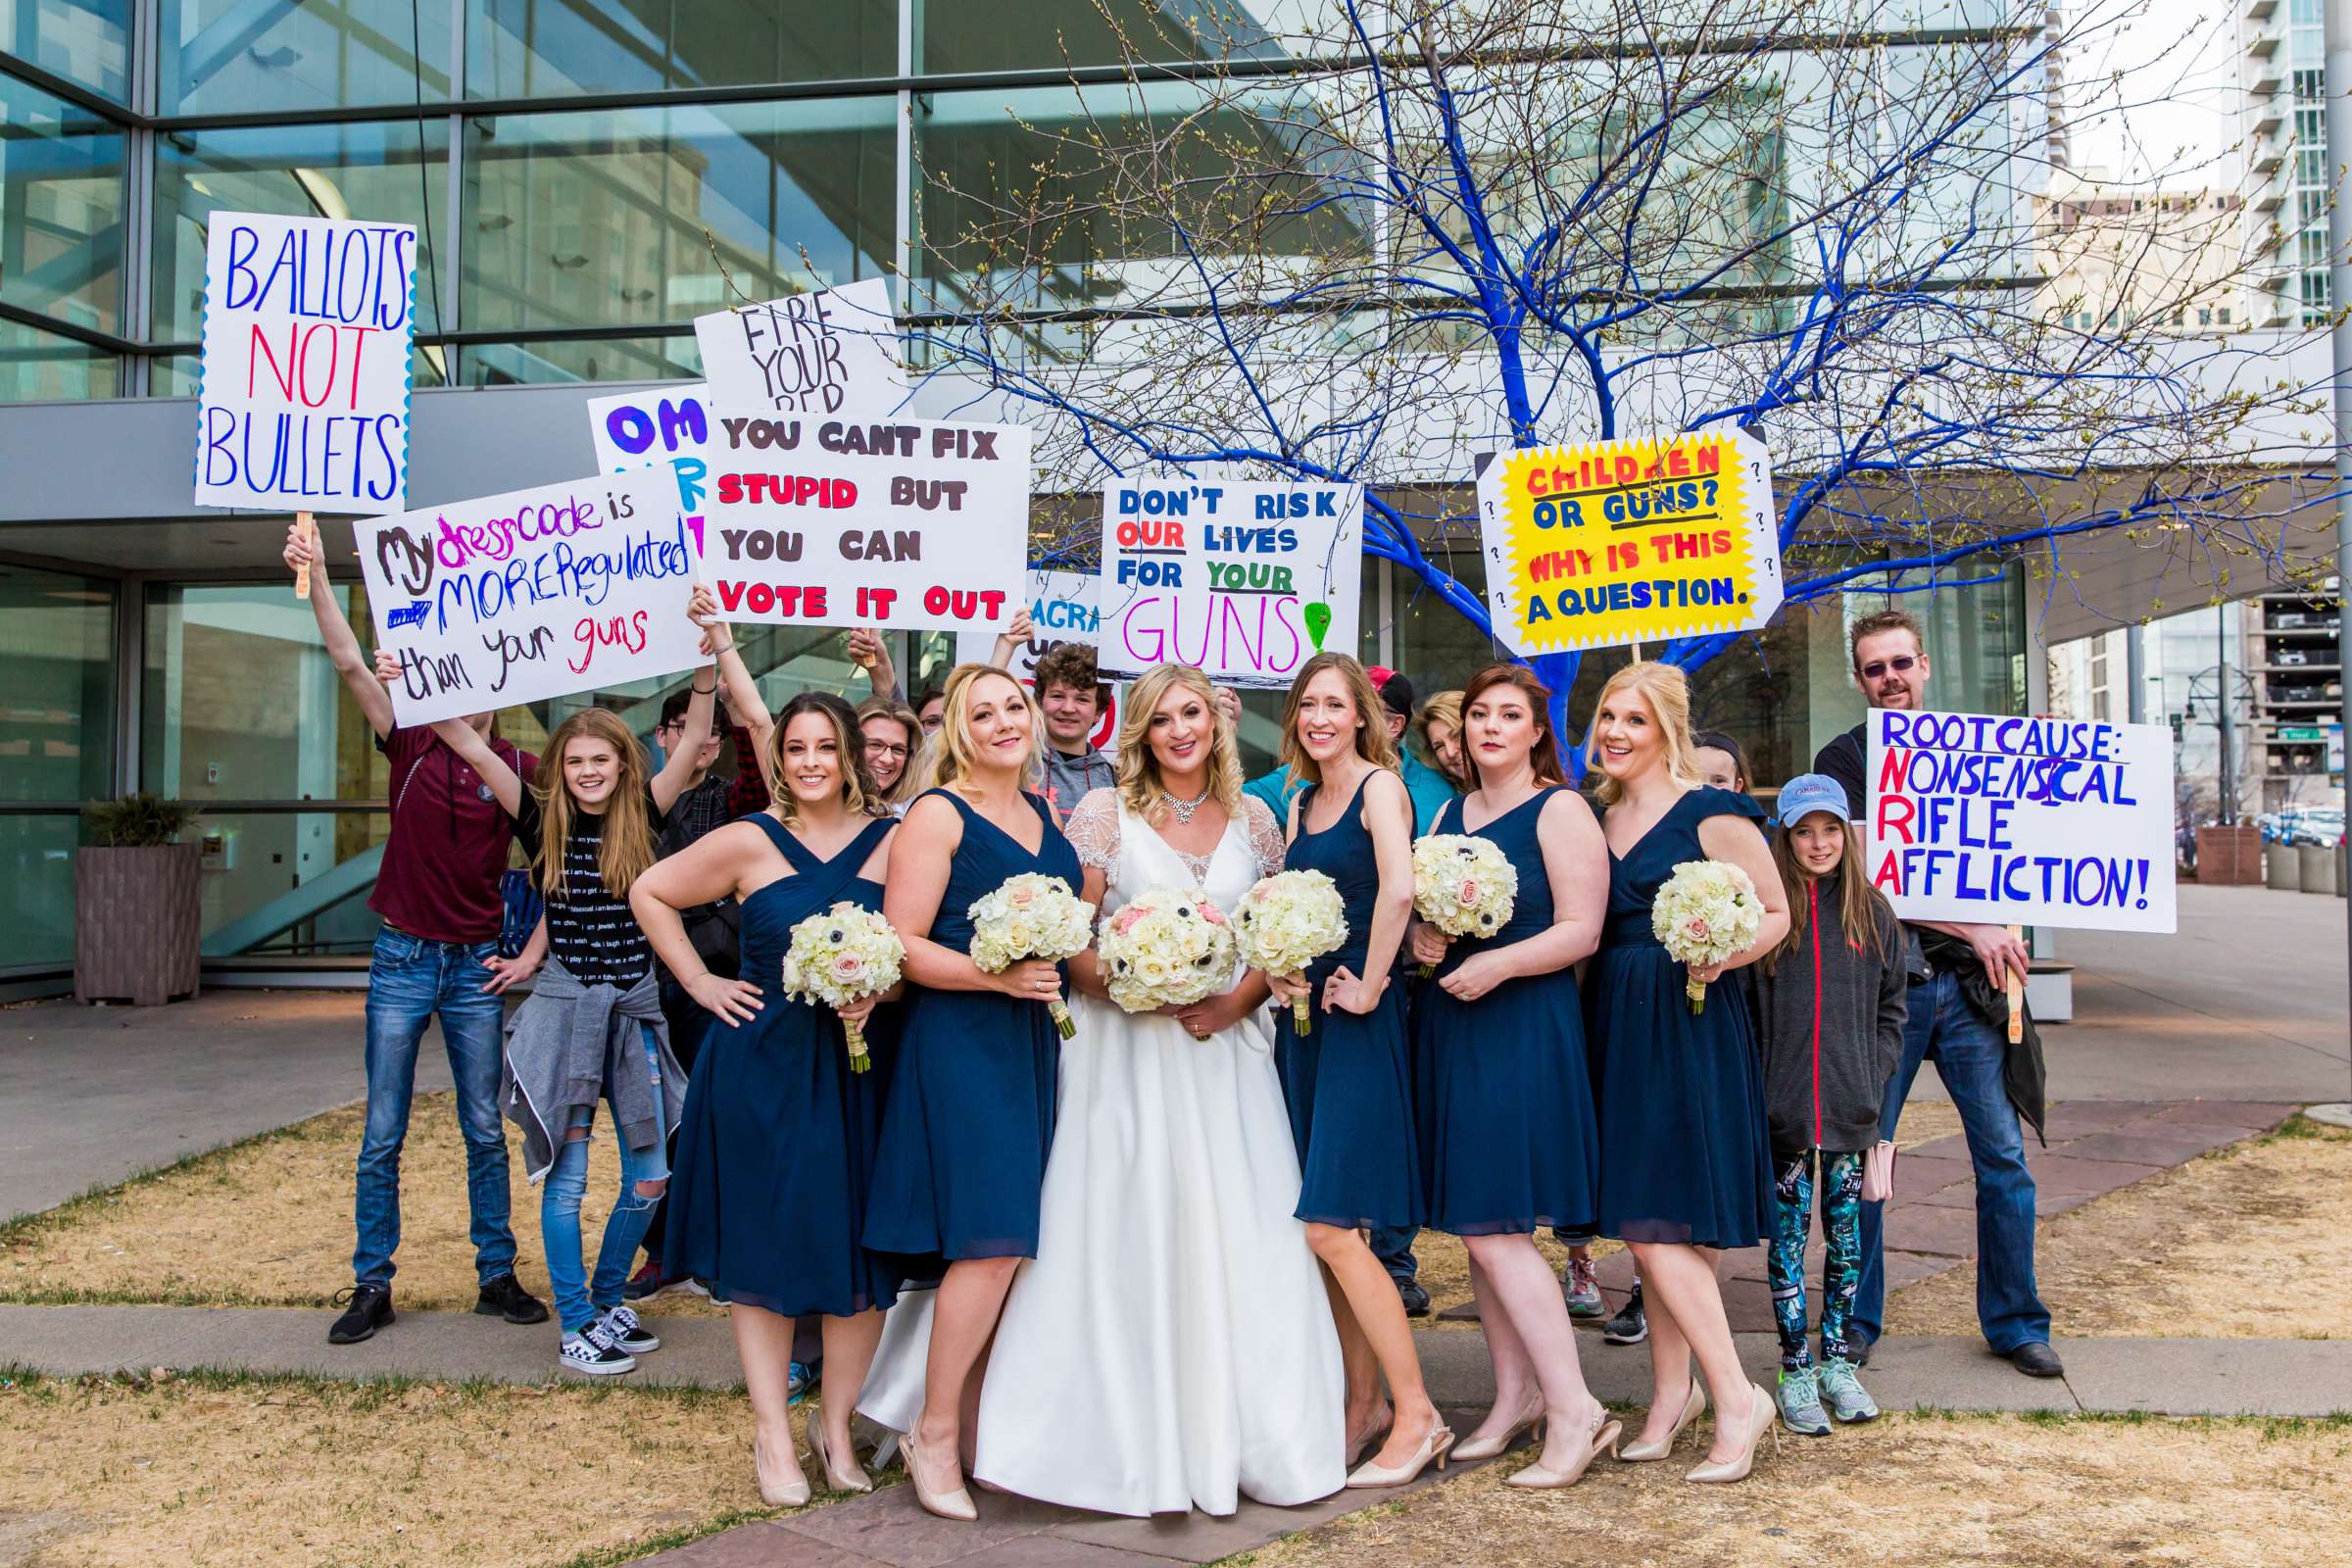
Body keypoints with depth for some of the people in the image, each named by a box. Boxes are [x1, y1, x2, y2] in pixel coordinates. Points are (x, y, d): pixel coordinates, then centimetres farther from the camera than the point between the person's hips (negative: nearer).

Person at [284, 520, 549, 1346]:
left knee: (484, 1132, 8)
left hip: (477, 967, 0)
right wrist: (315, 575, -22)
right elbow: (350, 664, -12)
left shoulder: (520, 769, -2)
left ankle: (497, 1277, 19)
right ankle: (371, 1287, 15)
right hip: (402, 960, 0)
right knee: (382, 1136, 5)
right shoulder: (410, 746, -1)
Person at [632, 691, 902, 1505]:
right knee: (765, 1242, 5)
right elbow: (650, 893, 8)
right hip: (763, 1067, -1)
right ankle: (772, 1433, 18)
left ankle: (835, 1424, 23)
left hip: (862, 1064, 1)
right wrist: (701, 983, 2)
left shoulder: (892, 841, 1)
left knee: (861, 1248, 5)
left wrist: (879, 993, -12)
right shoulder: (749, 842, -1)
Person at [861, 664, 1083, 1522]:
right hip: (961, 1041, -7)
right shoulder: (938, 814, -6)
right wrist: (999, 976, -21)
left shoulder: (1043, 812, 15)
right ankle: (934, 1434, 5)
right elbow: (901, 945, -12)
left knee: (1012, 1243, 8)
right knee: (990, 1241, -10)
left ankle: (981, 1421, 20)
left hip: (1035, 1042, 7)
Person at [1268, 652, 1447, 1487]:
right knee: (1327, 1232, 10)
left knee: (1331, 1226, -11)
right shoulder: (1300, 802, 16)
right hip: (1304, 1019, 8)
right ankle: (1363, 1405, 22)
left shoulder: (1380, 785, -9)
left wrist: (1368, 989, -18)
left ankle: (1417, 1414, -1)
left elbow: (1398, 890, -25)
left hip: (1360, 1023, -8)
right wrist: (1277, 973, 1)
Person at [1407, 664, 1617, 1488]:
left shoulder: (1559, 809, -5)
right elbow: (1422, 914, 18)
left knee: (1494, 1224, -11)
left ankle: (1574, 1410, -2)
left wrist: (1497, 963, -23)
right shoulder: (1450, 814, 16)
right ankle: (1516, 1395, 21)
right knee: (1476, 1227, 10)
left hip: (1523, 1026, -7)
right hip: (1448, 1026, 7)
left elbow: (1581, 931, -12)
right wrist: (1422, 940, -4)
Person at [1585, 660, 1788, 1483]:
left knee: (1657, 1221, -10)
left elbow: (1776, 914, -4)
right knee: (1644, 1225, 11)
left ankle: (1738, 1398, 3)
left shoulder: (1712, 814, -8)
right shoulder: (1597, 817, 12)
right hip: (1613, 1023, 7)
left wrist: (1722, 956, -21)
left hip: (1688, 1028, -7)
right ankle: (1674, 1390, 23)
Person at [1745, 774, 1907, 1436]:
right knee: (1788, 1236, 4)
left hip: (1852, 1108, 2)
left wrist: (1875, 1078, 0)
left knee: (1847, 1234, 10)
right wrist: (1755, 1087, -9)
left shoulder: (1873, 912, 6)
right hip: (1784, 1108, -2)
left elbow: (1890, 1010, 11)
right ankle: (1796, 1371, 14)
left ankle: (1838, 1362, 24)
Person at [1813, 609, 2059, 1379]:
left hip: (1967, 981, 3)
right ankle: (1855, 1321, 18)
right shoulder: (1843, 759, 0)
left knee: (2003, 1155, 4)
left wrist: (1996, 937, -1)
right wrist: (1971, 929, -13)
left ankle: (2014, 1322, 18)